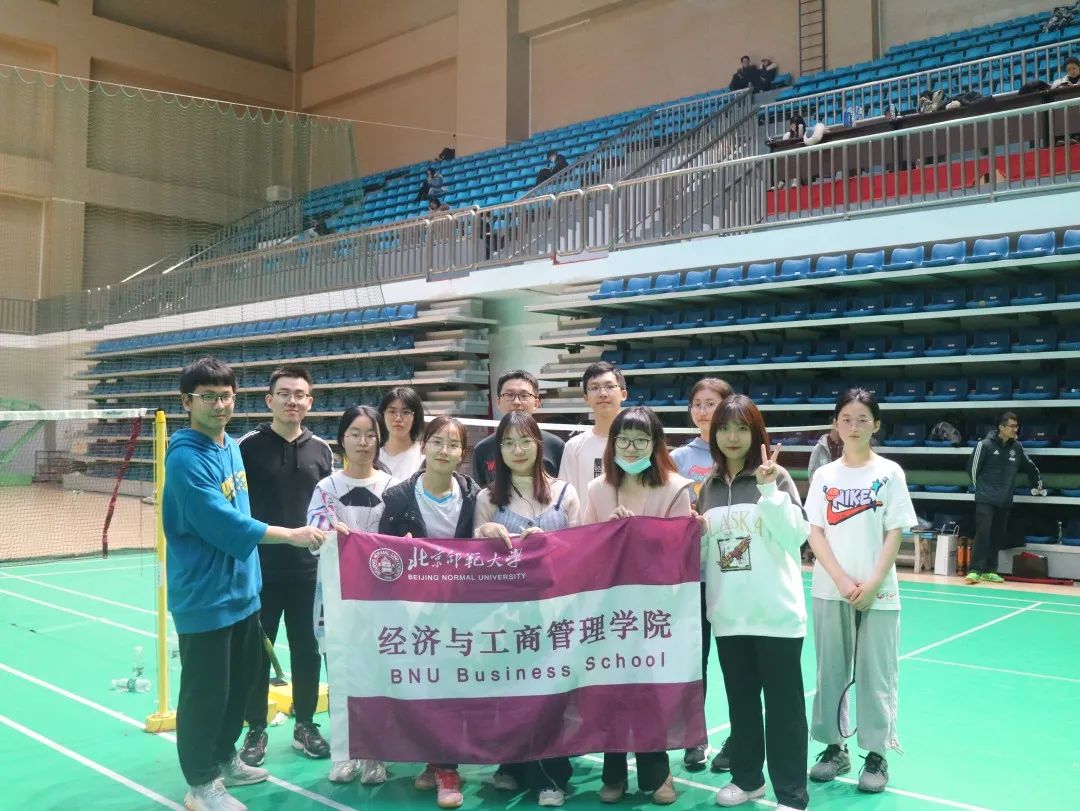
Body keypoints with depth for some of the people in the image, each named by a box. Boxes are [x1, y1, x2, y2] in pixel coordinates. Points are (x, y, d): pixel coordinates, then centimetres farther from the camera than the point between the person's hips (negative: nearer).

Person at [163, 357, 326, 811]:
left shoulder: (234, 447, 7)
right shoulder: (186, 457, -19)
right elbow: (222, 524, -25)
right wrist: (290, 535, -22)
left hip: (242, 589, 9)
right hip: (205, 597, -8)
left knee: (241, 681, 19)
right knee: (206, 691, 3)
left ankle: (225, 759, 38)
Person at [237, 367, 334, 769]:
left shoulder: (321, 450, 4)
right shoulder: (248, 446, -6)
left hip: (308, 569, 3)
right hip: (259, 568, -3)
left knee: (307, 649, 11)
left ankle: (305, 725, 27)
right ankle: (256, 729, 23)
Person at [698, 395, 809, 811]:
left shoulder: (776, 476, -5)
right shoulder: (710, 485, 9)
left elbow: (796, 536, -15)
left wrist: (770, 490, -23)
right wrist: (694, 533, -4)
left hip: (776, 613, -4)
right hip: (728, 614, 5)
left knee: (783, 702, 3)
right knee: (740, 699, 16)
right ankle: (746, 777, 31)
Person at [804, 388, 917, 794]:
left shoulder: (889, 473, -1)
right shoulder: (824, 475, 3)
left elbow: (894, 535, -3)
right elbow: (815, 534, 0)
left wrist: (872, 584, -11)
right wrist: (842, 581, -11)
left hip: (878, 592, -2)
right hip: (830, 590, 2)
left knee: (876, 673, 3)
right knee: (830, 671, 8)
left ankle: (876, 754, 15)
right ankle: (834, 747, 21)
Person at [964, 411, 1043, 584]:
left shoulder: (1017, 448, 6)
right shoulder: (985, 445, -9)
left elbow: (1030, 467, 22)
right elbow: (972, 467, -1)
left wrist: (1038, 485, 27)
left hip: (1005, 501, 5)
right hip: (985, 499, -5)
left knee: (998, 536, 7)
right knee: (983, 533, -12)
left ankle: (989, 571, 15)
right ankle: (975, 570, -11)